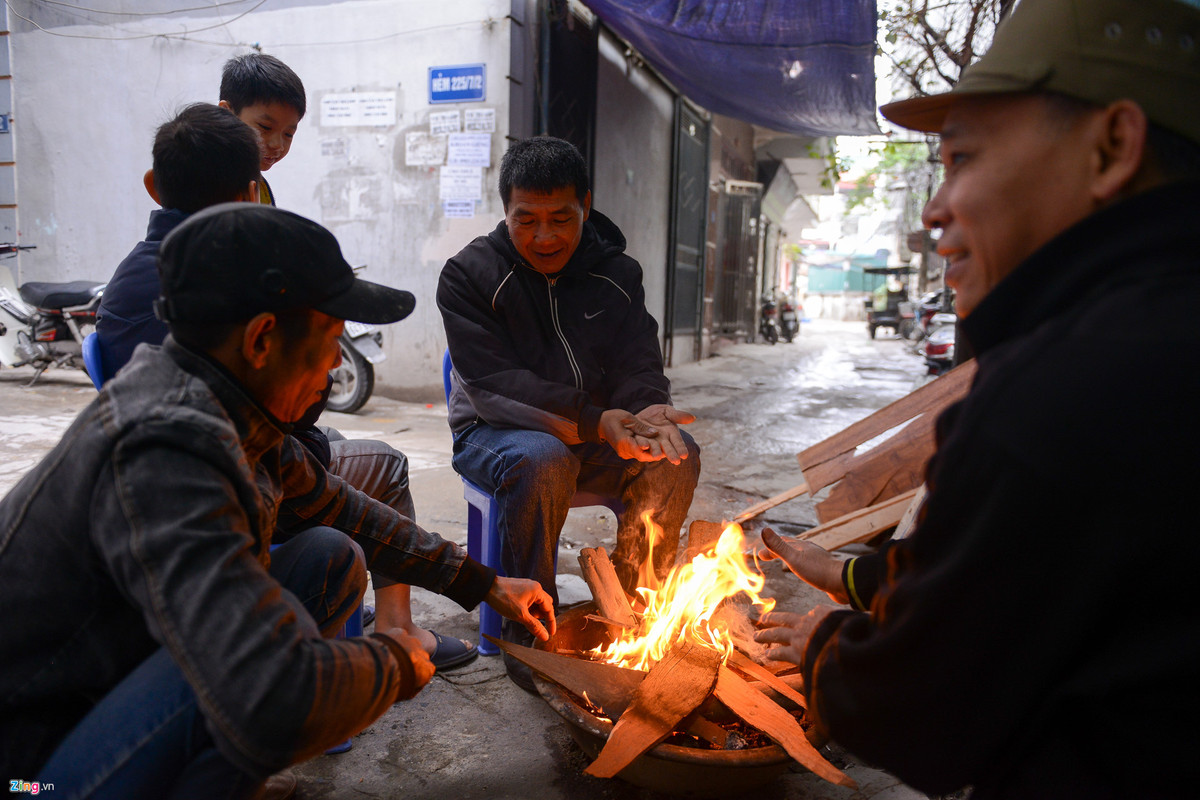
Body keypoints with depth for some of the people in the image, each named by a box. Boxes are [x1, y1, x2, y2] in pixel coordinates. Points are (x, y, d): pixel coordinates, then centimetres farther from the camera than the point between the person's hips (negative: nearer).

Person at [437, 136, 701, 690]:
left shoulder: (617, 272, 2)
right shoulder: (469, 274, -10)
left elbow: (640, 368, -2)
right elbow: (492, 385, -21)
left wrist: (649, 413, -28)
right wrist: (593, 421, -33)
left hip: (593, 436, 4)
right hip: (496, 433, -3)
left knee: (677, 455, -21)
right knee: (543, 460, -36)